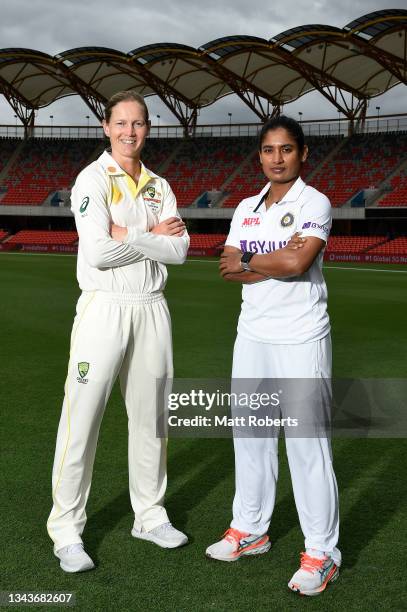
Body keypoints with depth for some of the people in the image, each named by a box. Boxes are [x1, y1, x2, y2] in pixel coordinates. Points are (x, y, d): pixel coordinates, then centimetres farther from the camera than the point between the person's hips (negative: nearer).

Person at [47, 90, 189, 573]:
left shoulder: (159, 186, 12)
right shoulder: (93, 180, -4)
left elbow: (180, 249, -1)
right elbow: (98, 251, -17)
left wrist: (127, 235, -11)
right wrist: (152, 237, -7)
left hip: (151, 310, 5)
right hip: (104, 308, -5)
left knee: (149, 417, 12)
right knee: (81, 420, -4)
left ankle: (150, 515, 27)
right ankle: (66, 531, 7)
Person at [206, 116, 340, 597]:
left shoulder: (314, 203, -5)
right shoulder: (246, 208, 12)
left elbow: (297, 262, -20)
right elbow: (226, 267, 1)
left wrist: (247, 260, -6)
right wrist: (277, 261, -12)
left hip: (300, 339, -6)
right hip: (252, 335, 6)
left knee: (306, 441, -5)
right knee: (250, 432, 12)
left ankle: (321, 552, 5)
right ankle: (250, 529, 27)